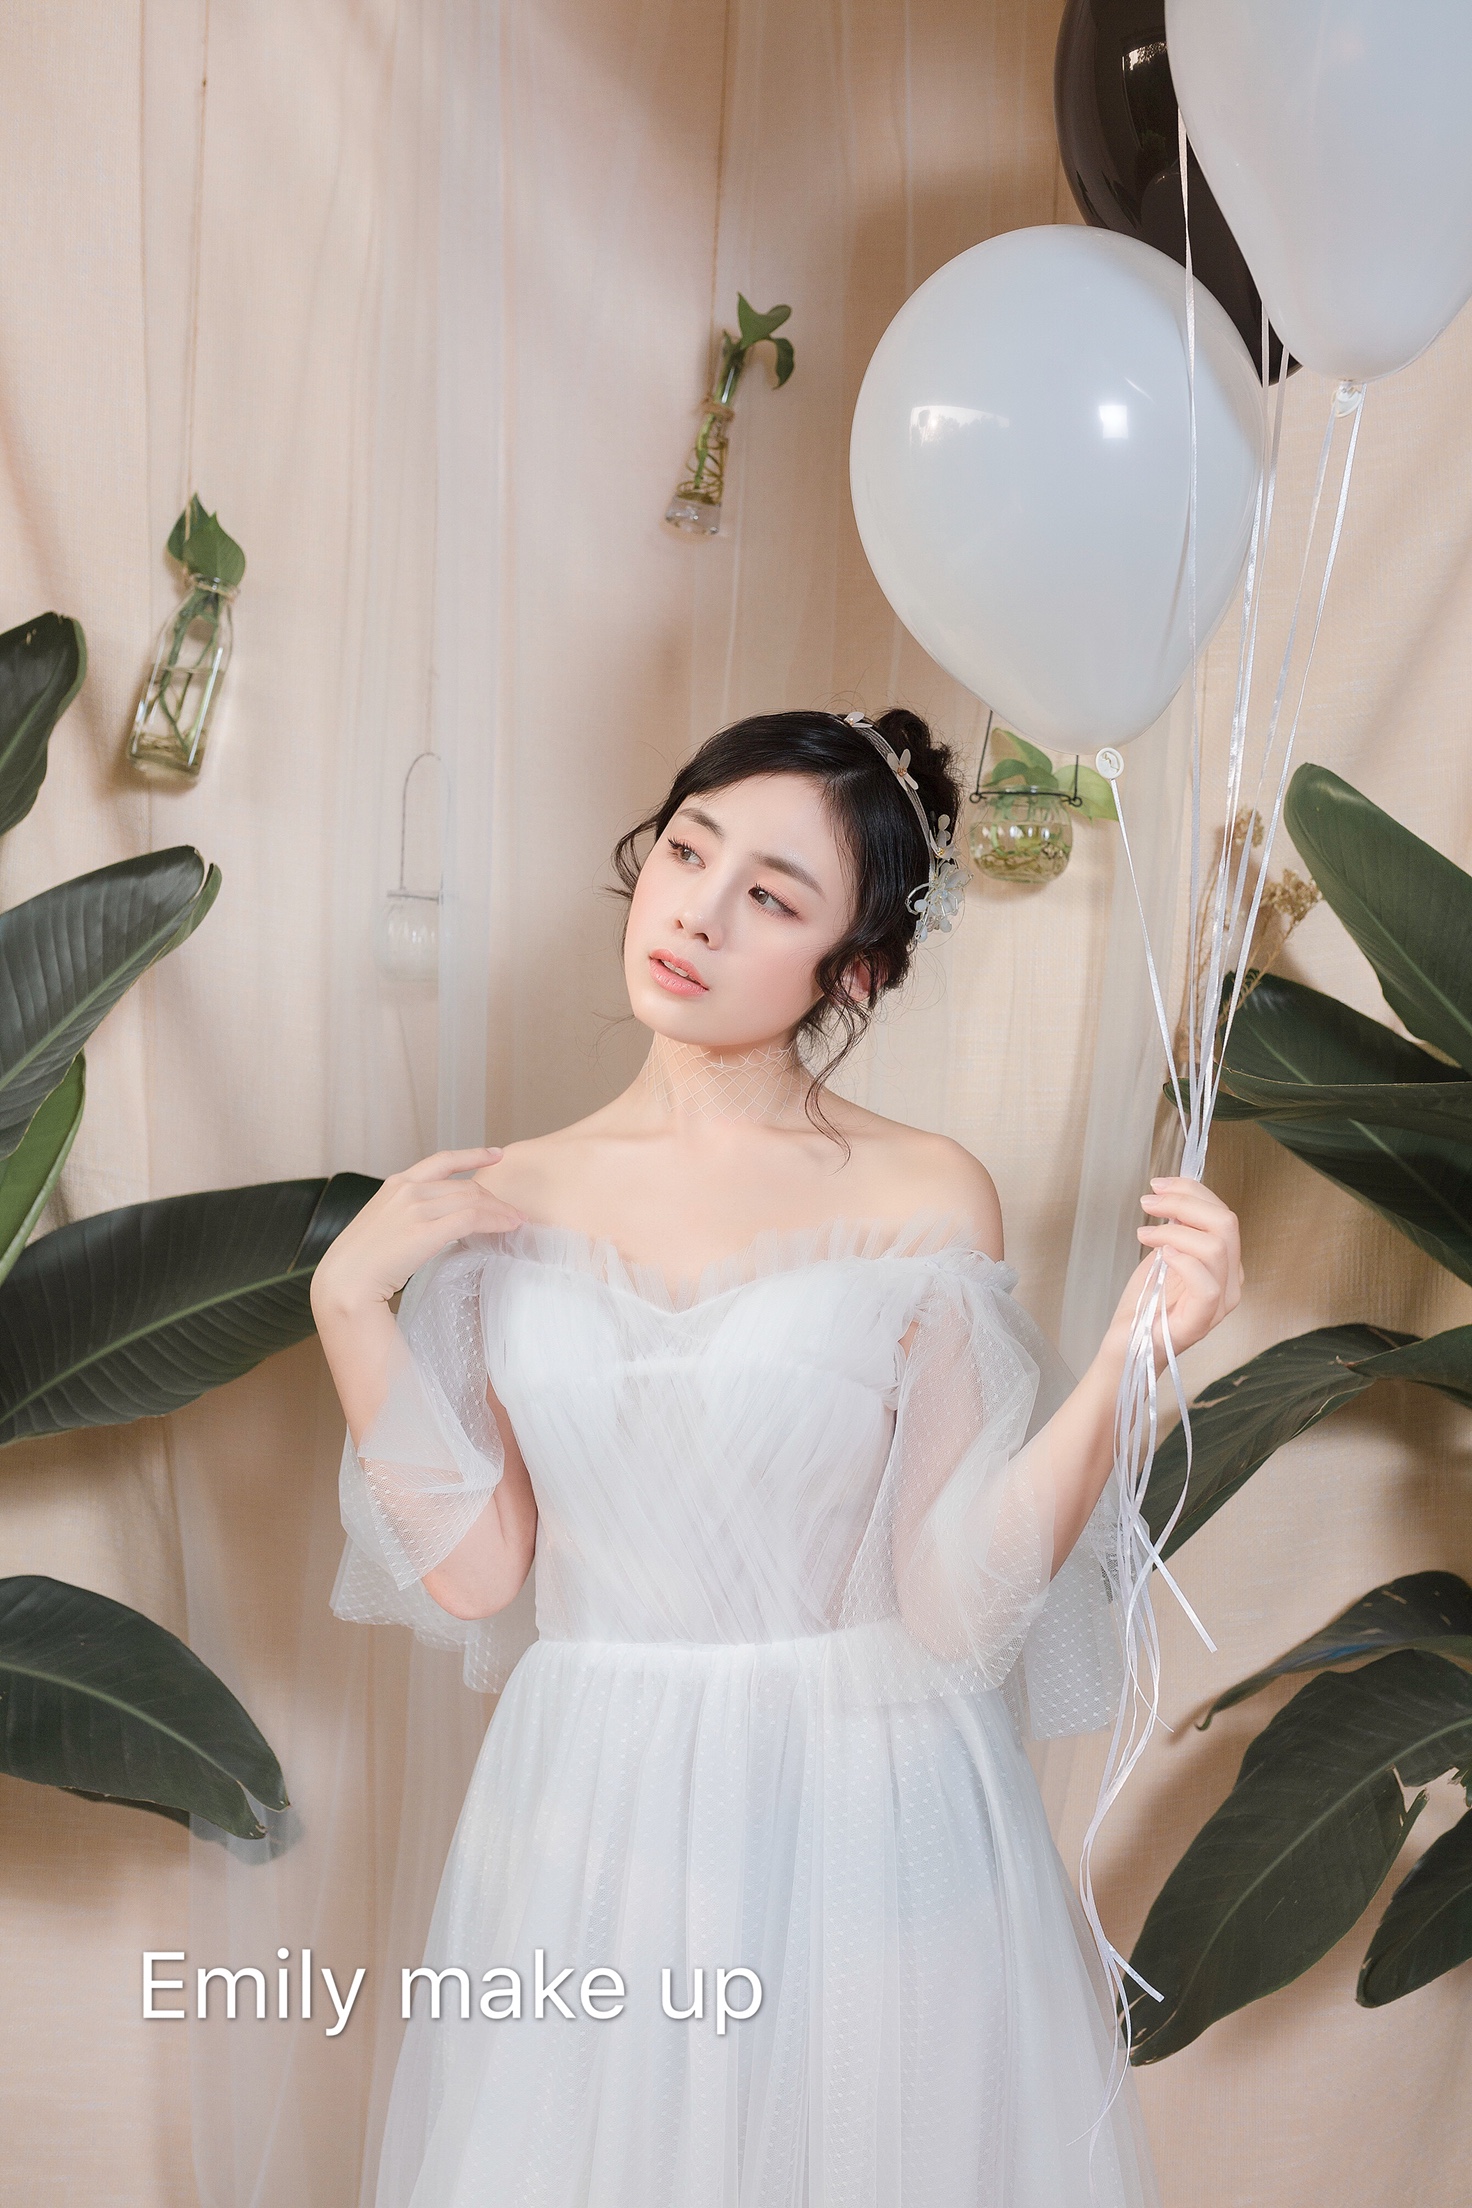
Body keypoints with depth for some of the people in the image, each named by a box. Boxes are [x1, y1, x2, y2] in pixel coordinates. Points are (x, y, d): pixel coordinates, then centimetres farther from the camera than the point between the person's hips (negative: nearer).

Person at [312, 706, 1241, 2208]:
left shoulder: (924, 1200, -9)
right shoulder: (508, 1201, 1)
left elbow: (954, 1599, -12)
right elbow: (476, 1570, -2)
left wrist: (1132, 1353, -22)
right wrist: (350, 1297, -7)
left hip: (864, 1819, -2)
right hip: (590, 1820, 3)